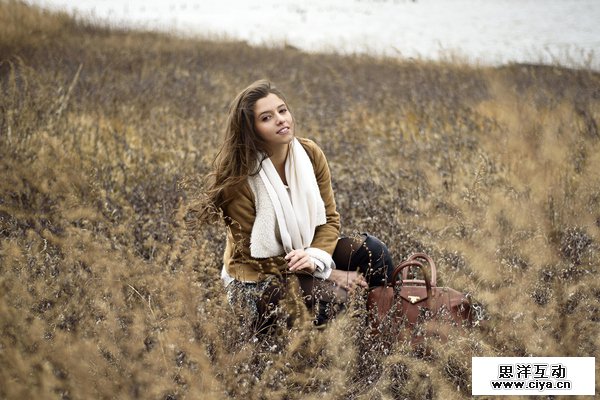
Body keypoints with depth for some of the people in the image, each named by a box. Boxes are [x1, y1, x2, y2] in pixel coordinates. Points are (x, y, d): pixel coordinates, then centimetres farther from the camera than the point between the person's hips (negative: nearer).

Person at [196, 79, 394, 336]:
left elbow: (329, 217, 0)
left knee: (373, 250, -17)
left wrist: (316, 257, -24)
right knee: (332, 298, -30)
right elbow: (254, 256, -18)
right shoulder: (238, 180, -22)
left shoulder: (310, 154, -8)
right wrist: (329, 273, -21)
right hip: (258, 276, -5)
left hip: (307, 254, 6)